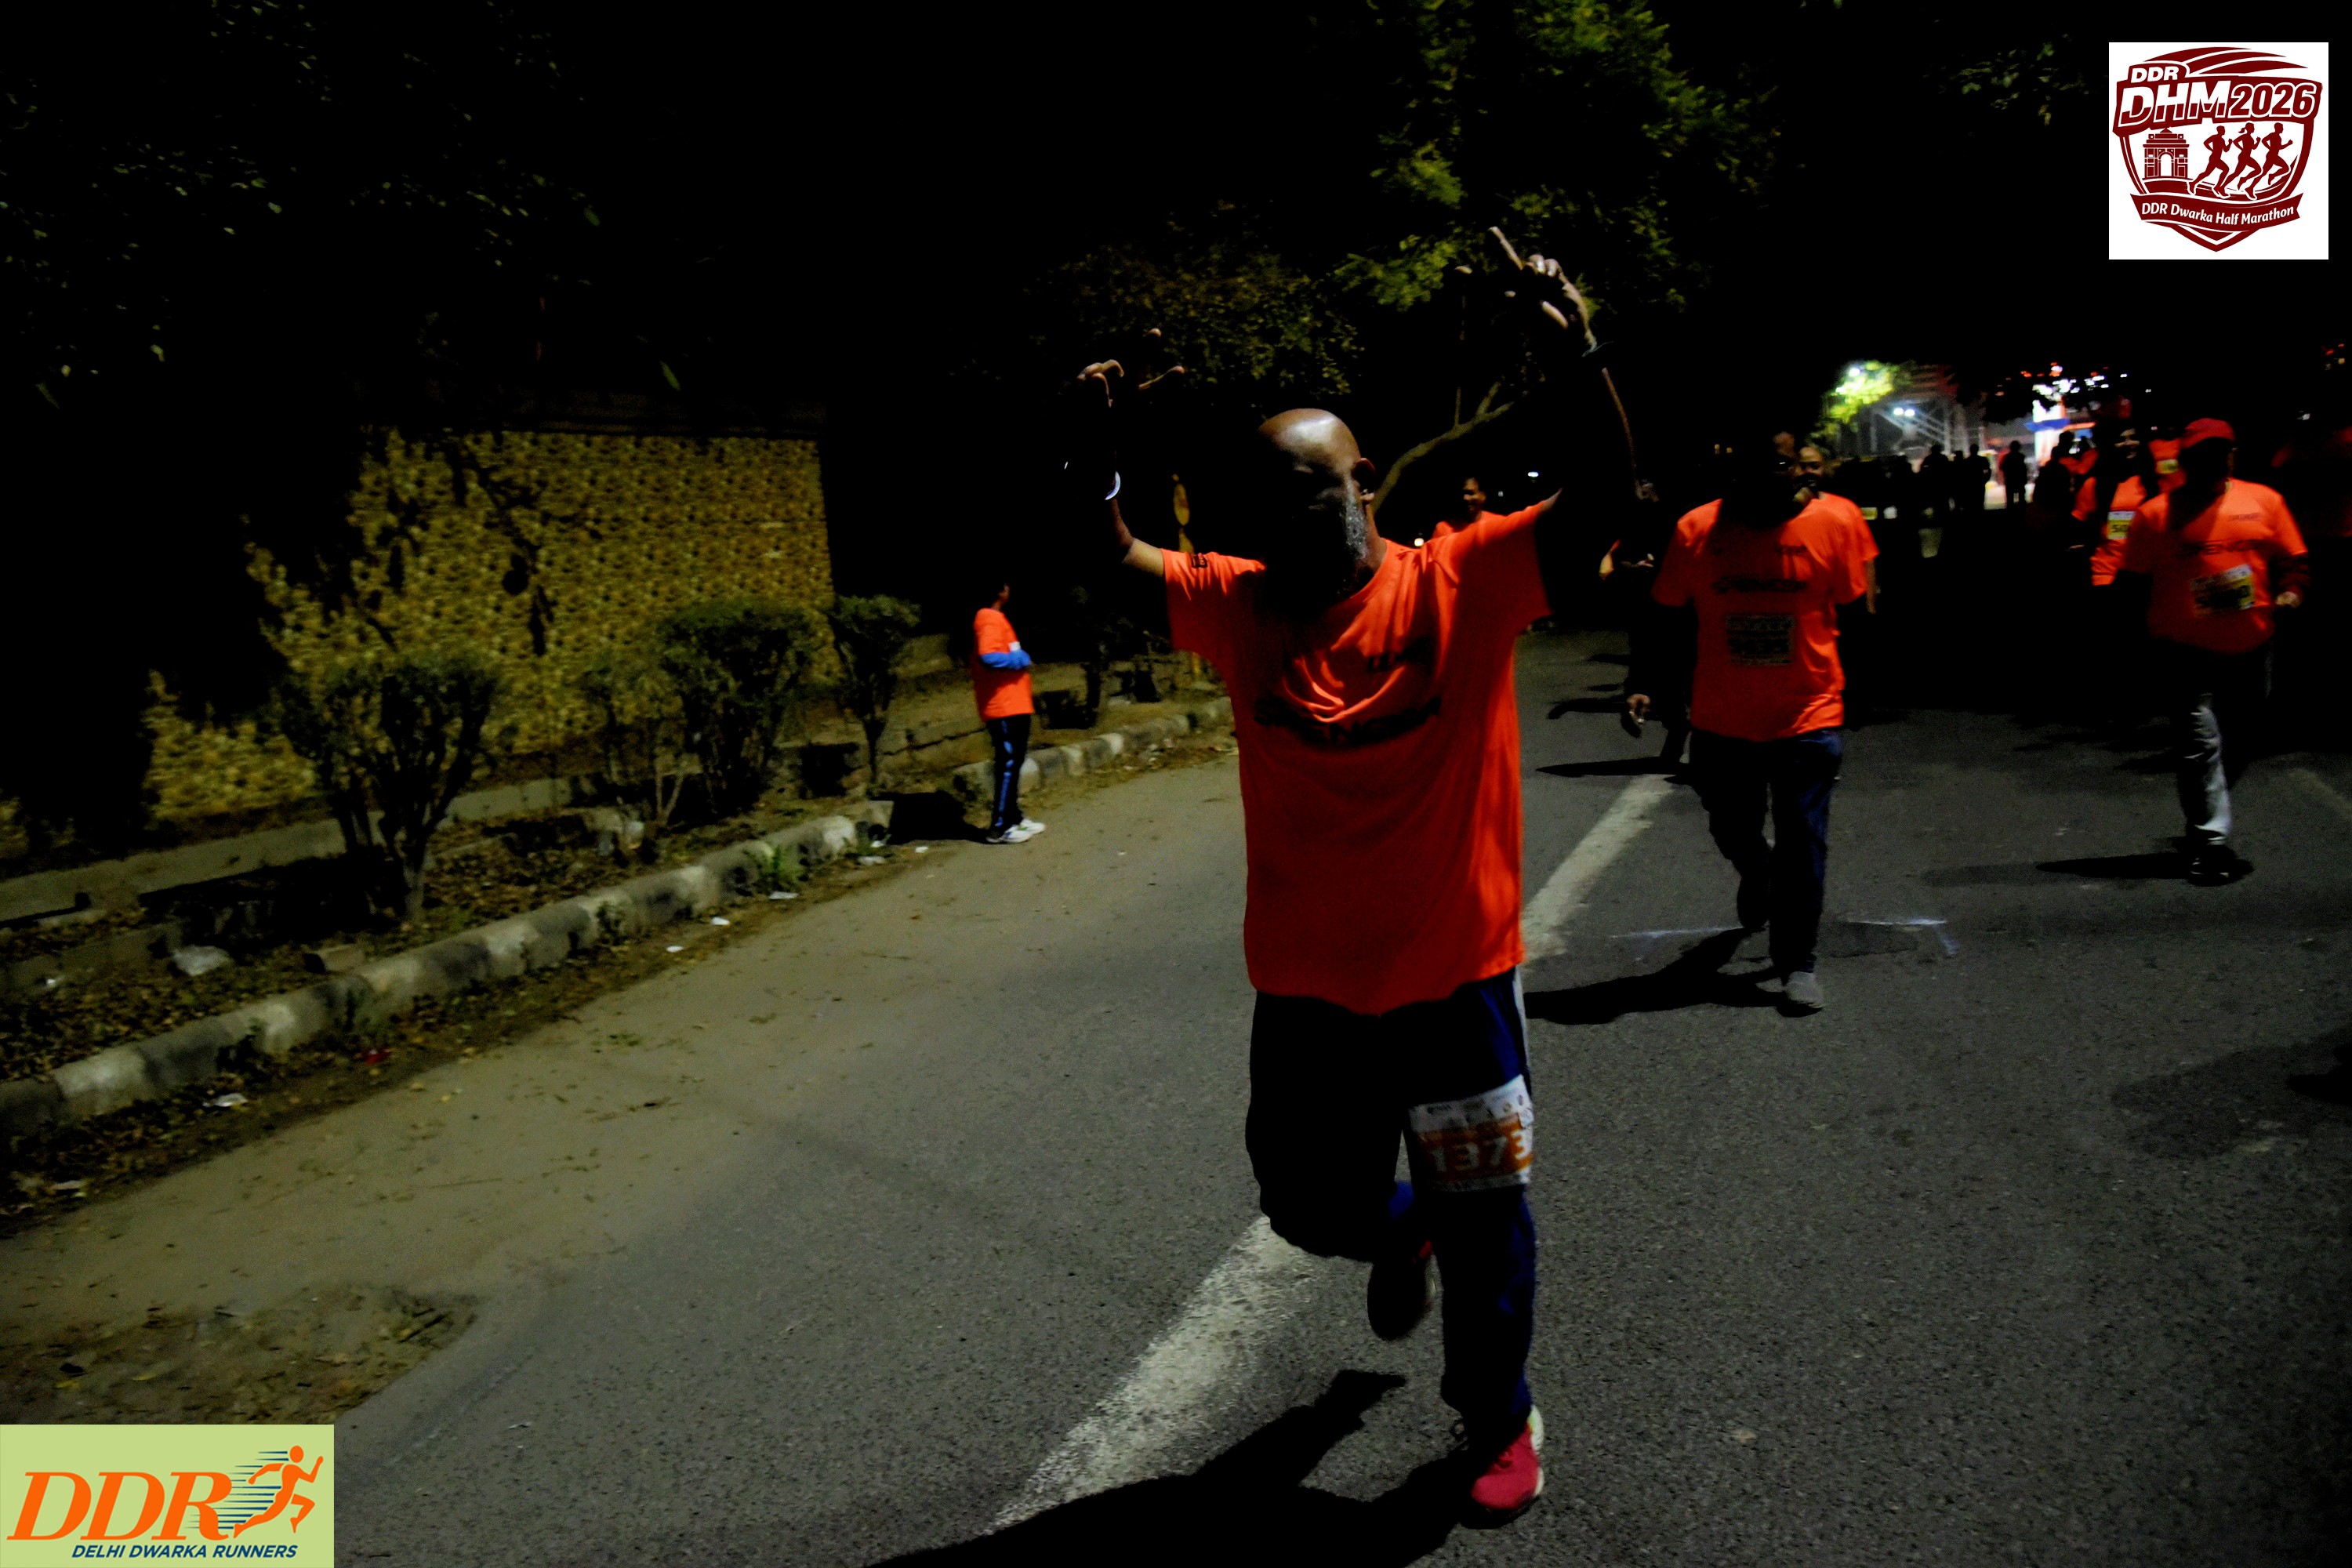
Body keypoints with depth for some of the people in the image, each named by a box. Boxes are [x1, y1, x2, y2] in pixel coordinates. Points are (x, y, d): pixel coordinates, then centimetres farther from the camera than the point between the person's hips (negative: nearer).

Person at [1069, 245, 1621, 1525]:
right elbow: (1117, 557, 3)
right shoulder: (1241, 605, -1)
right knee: (1310, 1206, 19)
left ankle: (1497, 1417, 39)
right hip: (1303, 985, 4)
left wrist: (1575, 367, -37)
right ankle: (1397, 1234, 56)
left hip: (1453, 975, -3)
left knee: (1479, 1212, 12)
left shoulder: (1460, 584, -12)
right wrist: (1097, 452, -16)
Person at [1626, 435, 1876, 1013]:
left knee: (1802, 846, 2)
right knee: (1733, 834, 17)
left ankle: (1797, 961, 19)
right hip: (1721, 721, 1)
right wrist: (1644, 684, -10)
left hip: (1808, 717, -1)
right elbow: (1672, 623, 0)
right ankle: (1758, 877, 54)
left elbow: (1856, 614, 2)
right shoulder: (1697, 531, -8)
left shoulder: (1835, 521, -8)